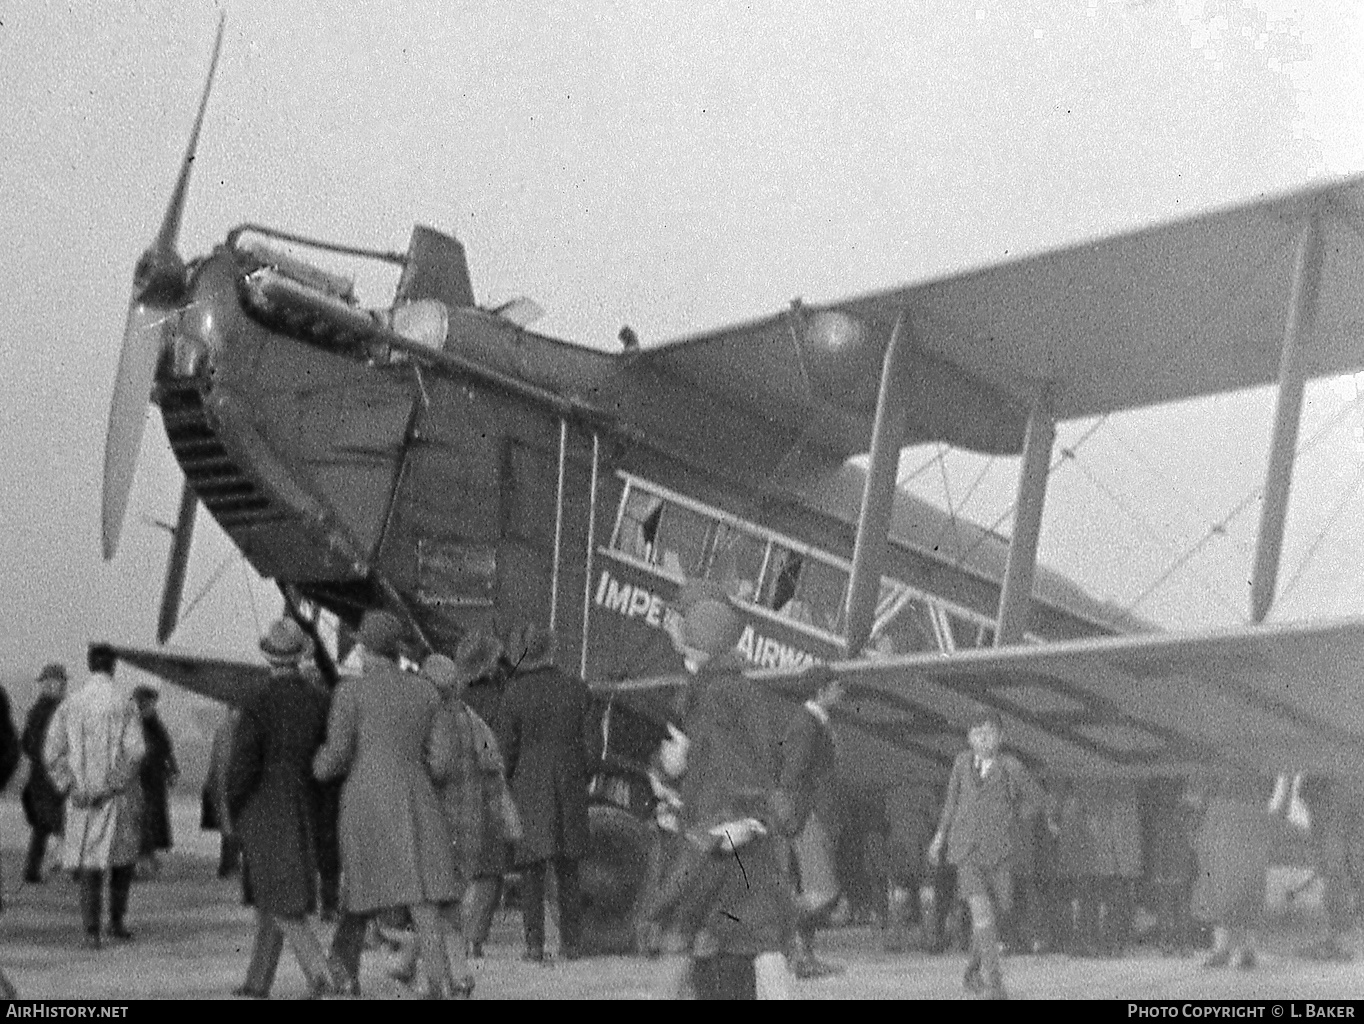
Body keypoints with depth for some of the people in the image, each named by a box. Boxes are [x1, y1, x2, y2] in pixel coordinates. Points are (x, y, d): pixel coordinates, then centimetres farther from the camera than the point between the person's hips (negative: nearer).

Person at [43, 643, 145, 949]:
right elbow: (135, 750, -15)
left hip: (82, 797, 2)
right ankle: (117, 920, 17)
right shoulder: (123, 702, -7)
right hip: (118, 796, -2)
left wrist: (70, 787, -1)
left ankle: (91, 930, -3)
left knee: (89, 860, 5)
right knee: (123, 856, 15)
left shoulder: (70, 704, 3)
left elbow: (52, 752, -1)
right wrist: (112, 786, -9)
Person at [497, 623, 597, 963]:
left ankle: (535, 944, 1)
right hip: (570, 788, 2)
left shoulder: (515, 693, -9)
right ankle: (570, 942, 12)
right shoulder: (576, 688, -1)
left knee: (532, 871, 4)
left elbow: (508, 748, -6)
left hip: (529, 785, -2)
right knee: (568, 870, 12)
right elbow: (593, 744, 1)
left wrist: (507, 784, 10)